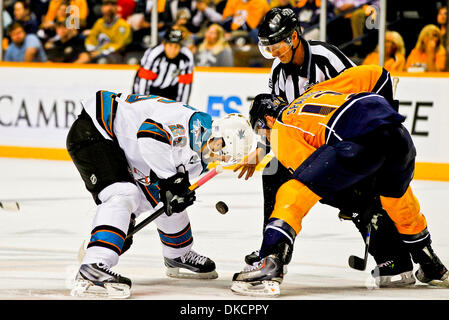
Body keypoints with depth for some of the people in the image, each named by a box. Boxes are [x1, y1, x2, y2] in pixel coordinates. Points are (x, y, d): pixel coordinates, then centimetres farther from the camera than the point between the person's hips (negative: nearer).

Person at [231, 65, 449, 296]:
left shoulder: (281, 130, 18)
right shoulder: (319, 90, 38)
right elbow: (373, 74, 35)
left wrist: (363, 206, 14)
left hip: (358, 140, -7)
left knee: (292, 195, -1)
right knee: (397, 197, 33)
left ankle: (270, 263, -17)